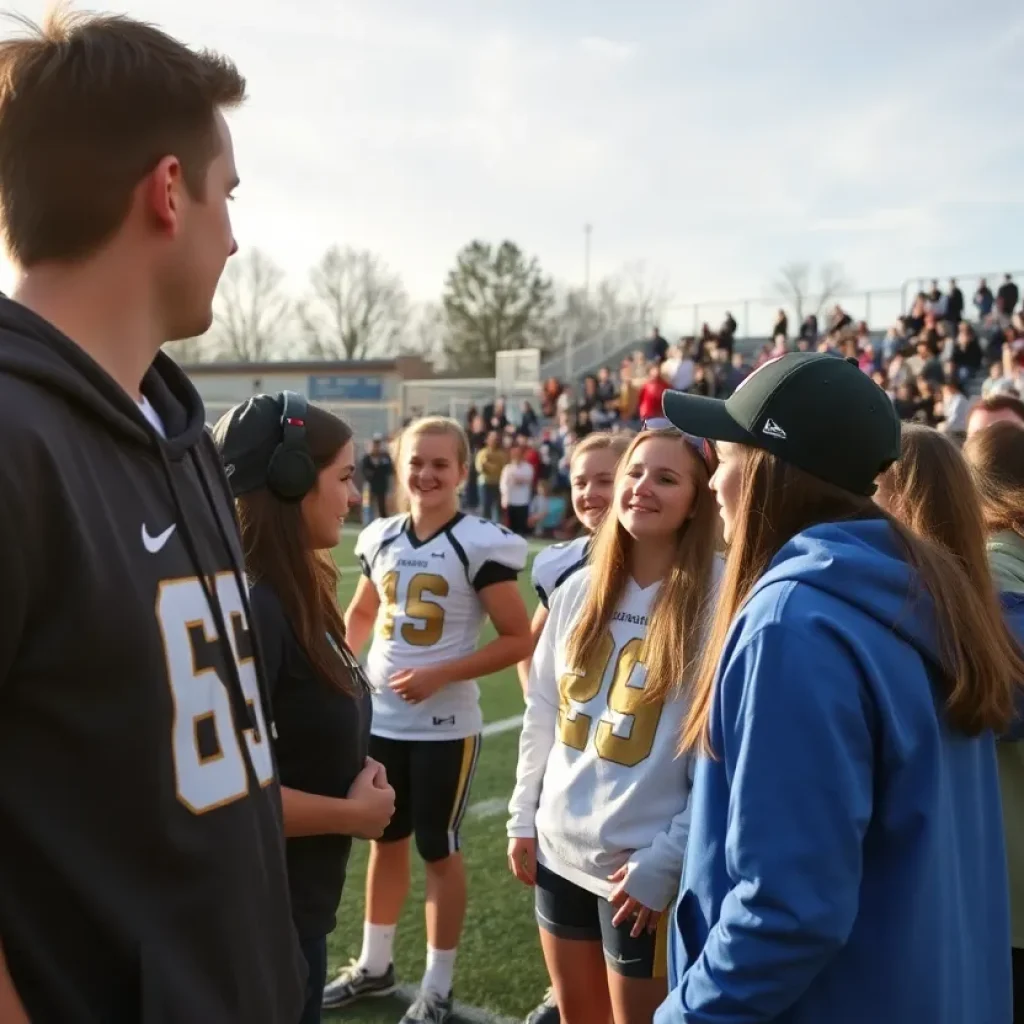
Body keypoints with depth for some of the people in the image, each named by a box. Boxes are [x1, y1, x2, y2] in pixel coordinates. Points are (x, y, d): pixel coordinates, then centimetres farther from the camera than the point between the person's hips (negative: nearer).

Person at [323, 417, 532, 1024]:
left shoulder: (481, 545, -14)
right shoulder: (381, 539, 3)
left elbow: (518, 640, -13)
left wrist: (439, 675, -21)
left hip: (445, 726, -5)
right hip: (379, 718, 5)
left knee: (440, 850, 8)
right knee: (386, 840, 19)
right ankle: (374, 965, 38)